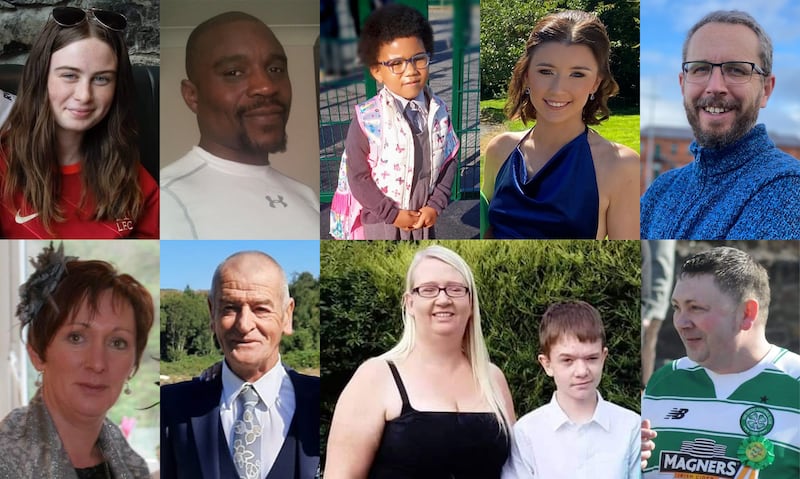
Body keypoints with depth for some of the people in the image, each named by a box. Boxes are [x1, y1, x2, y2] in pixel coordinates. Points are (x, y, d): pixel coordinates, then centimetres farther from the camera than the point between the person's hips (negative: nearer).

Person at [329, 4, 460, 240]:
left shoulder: (438, 111, -9)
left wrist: (436, 204, -10)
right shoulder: (367, 119, -23)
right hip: (378, 218, -4)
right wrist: (392, 213, -17)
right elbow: (357, 176, -18)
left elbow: (449, 160, 0)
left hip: (423, 215, 4)